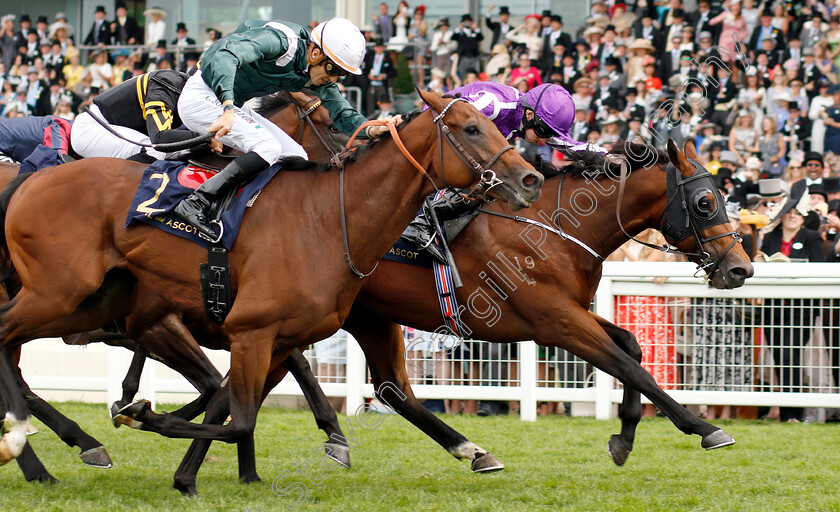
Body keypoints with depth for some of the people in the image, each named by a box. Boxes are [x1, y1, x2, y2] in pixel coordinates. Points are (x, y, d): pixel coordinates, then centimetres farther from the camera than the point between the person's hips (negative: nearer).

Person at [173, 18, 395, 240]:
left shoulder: (317, 72, -2)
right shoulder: (279, 41, -28)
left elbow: (342, 113, -2)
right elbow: (225, 56, -41)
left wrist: (372, 130, -25)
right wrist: (227, 109, -54)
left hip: (233, 105, 10)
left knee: (295, 158, 1)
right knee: (268, 148, -26)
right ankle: (195, 203, -29)